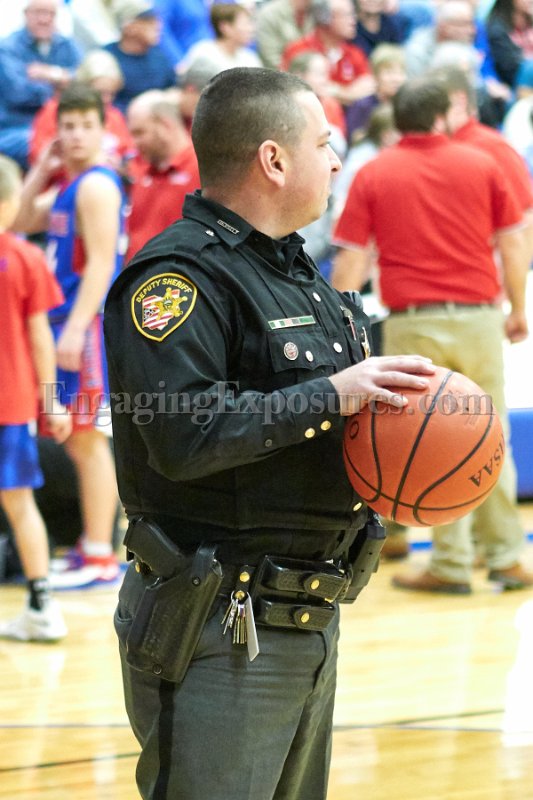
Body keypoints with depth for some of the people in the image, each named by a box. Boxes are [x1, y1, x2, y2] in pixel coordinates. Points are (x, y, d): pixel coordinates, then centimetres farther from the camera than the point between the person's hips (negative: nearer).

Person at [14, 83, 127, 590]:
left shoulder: (97, 186, -13)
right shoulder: (69, 188, 16)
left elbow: (101, 262, -20)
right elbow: (21, 222, 22)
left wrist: (76, 328, -25)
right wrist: (41, 169, 12)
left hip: (90, 324, -9)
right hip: (70, 321, 9)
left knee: (87, 439, -7)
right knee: (79, 441, 13)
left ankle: (100, 558, -3)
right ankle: (92, 546, 21)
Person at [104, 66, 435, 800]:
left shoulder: (295, 270, 17)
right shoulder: (179, 277, -15)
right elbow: (184, 435, -27)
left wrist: (390, 406, 4)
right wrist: (330, 396, -22)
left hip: (311, 621, 10)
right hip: (218, 633, -10)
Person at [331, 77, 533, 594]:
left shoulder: (372, 175, 4)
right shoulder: (481, 165, 6)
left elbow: (350, 262, 0)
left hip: (412, 323, -1)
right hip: (477, 317, 1)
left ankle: (451, 565, 5)